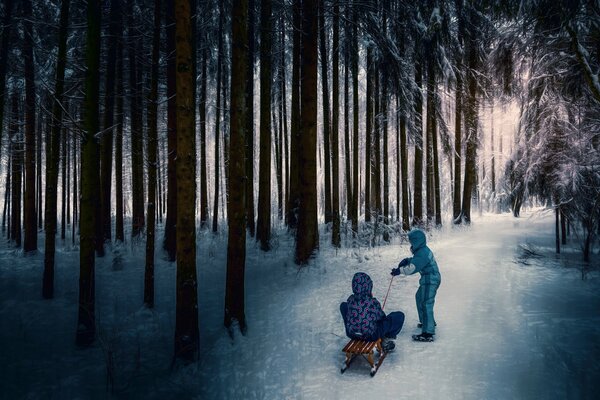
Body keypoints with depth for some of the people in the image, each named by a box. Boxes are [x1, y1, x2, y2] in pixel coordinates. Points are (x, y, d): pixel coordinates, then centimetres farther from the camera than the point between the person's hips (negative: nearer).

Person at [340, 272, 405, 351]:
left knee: (343, 305, 25)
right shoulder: (373, 302, -22)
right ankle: (387, 339, 18)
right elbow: (381, 317, -4)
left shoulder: (350, 300, -11)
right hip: (371, 336, -4)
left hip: (351, 334, 4)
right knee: (400, 315, 4)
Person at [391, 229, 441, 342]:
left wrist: (400, 270, -26)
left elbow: (412, 268, -31)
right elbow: (415, 260, 20)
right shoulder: (422, 250, 10)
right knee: (419, 298, 27)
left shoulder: (423, 253, -23)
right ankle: (428, 322, 42)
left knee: (426, 304, -14)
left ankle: (428, 333, -16)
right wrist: (407, 260, 1)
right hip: (428, 279, 11)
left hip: (430, 280, -11)